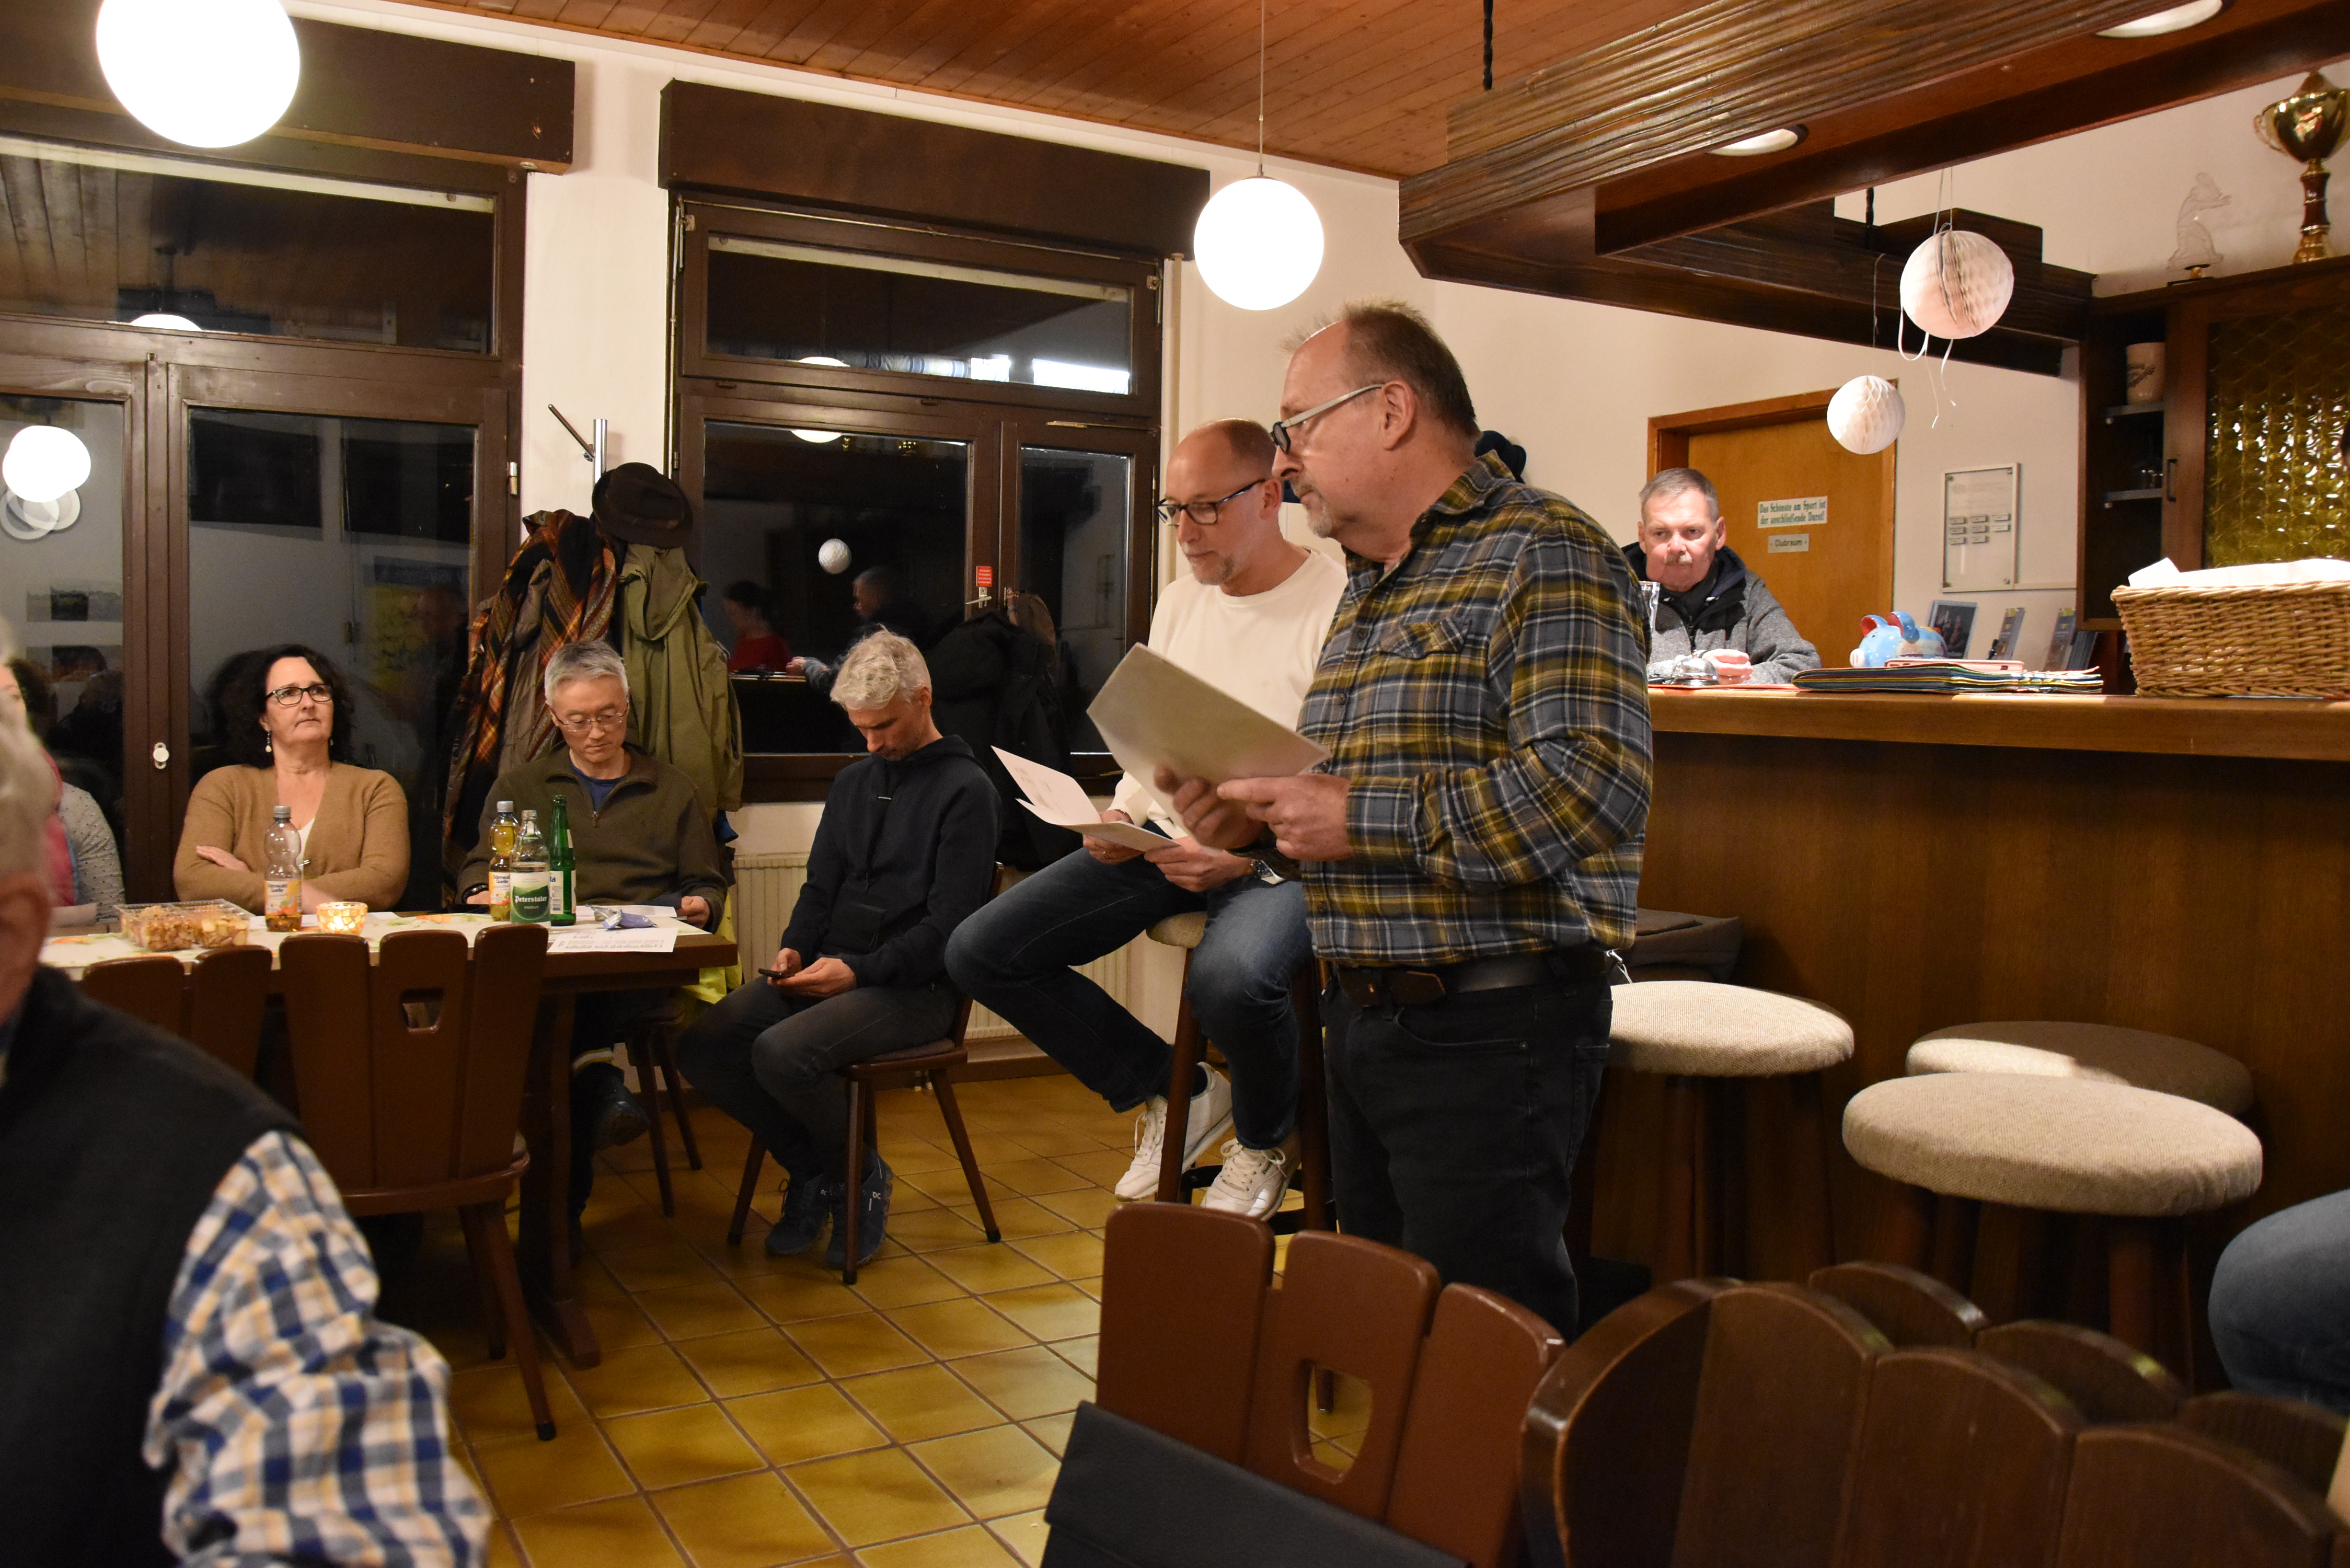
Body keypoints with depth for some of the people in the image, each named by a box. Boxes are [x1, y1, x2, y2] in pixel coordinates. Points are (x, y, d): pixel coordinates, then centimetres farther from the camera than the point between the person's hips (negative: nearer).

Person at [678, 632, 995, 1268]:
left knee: (781, 1053, -31)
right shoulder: (853, 781, 20)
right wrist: (795, 948, 0)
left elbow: (949, 925, -12)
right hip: (829, 970, 8)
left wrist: (860, 972, -21)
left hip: (912, 986, -7)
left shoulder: (965, 789, -5)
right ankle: (815, 1171, 5)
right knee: (701, 1048, -13)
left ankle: (860, 1175, -1)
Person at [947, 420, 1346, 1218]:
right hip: (1165, 841, 7)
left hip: (1282, 857, -7)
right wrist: (1119, 816, 2)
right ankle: (1175, 1091, 10)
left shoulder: (1339, 605, -11)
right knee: (979, 951, -5)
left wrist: (1248, 854, -26)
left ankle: (1265, 1139, -2)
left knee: (1230, 976, -40)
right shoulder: (1180, 599, 14)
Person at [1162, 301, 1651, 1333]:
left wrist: (1356, 817, -21)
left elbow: (1591, 788, -25)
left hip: (1488, 1028, -9)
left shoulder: (1540, 553, -11)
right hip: (1364, 1017, 9)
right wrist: (1260, 825, 5)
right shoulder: (1367, 592, 18)